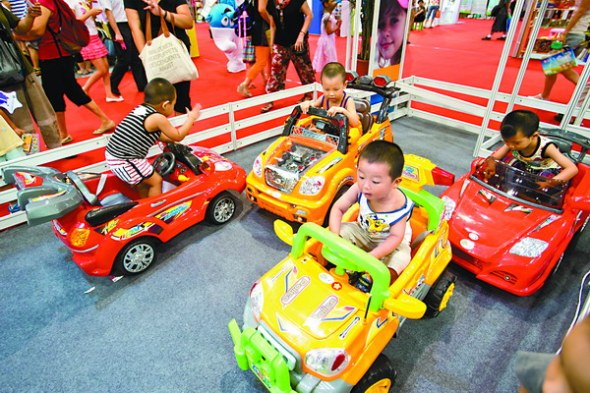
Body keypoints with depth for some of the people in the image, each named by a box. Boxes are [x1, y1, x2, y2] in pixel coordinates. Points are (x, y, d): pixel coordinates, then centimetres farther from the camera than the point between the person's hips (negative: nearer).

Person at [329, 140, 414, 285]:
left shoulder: (399, 206, -34)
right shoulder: (359, 189, -28)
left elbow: (396, 237, -29)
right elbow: (338, 208, -19)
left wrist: (372, 256, -39)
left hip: (390, 243, -3)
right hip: (363, 231, 4)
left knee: (400, 257, -28)